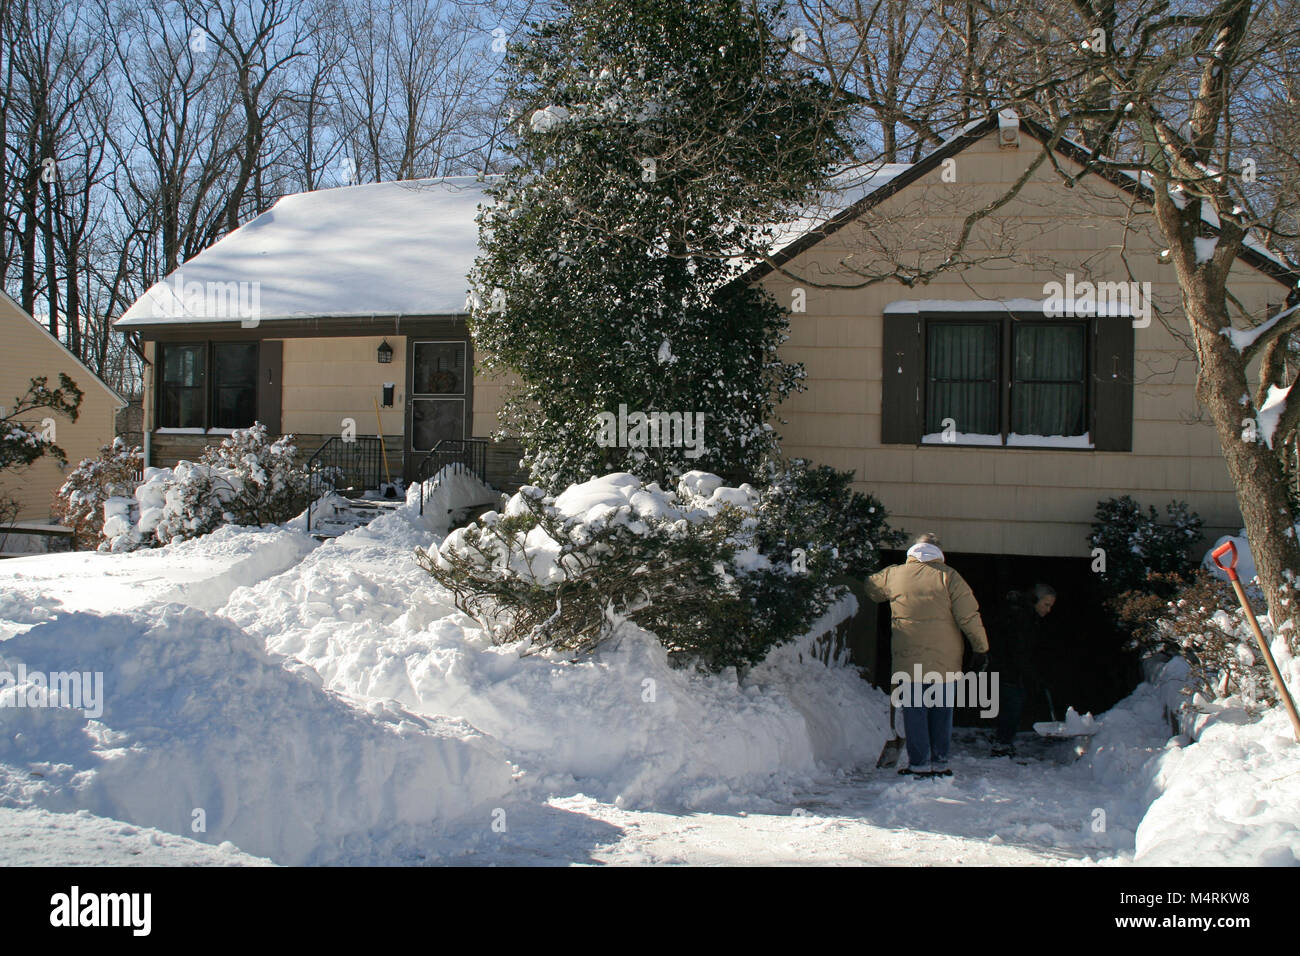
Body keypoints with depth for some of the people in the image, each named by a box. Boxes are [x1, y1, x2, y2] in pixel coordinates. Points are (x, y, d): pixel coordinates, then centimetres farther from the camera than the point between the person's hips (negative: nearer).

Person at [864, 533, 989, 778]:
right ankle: (940, 762, 15)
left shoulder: (893, 575, 3)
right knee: (942, 712, 11)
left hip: (909, 660, 0)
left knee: (914, 711, 6)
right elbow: (969, 616, -8)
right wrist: (981, 648, 0)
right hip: (946, 661, 0)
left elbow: (867, 588, 22)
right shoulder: (948, 576, -4)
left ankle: (919, 764, 4)